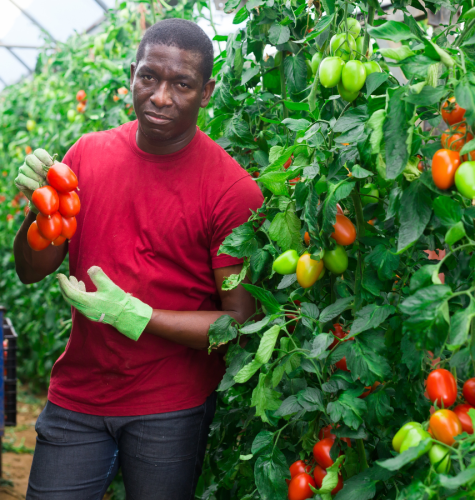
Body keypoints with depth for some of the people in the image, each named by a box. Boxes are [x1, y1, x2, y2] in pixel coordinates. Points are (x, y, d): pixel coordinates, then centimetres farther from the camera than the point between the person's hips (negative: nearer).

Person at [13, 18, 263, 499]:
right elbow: (30, 271, 4)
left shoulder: (233, 189, -14)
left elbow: (240, 324, -14)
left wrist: (133, 316, -22)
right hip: (77, 394, 3)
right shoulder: (88, 153, -1)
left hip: (171, 409, -3)